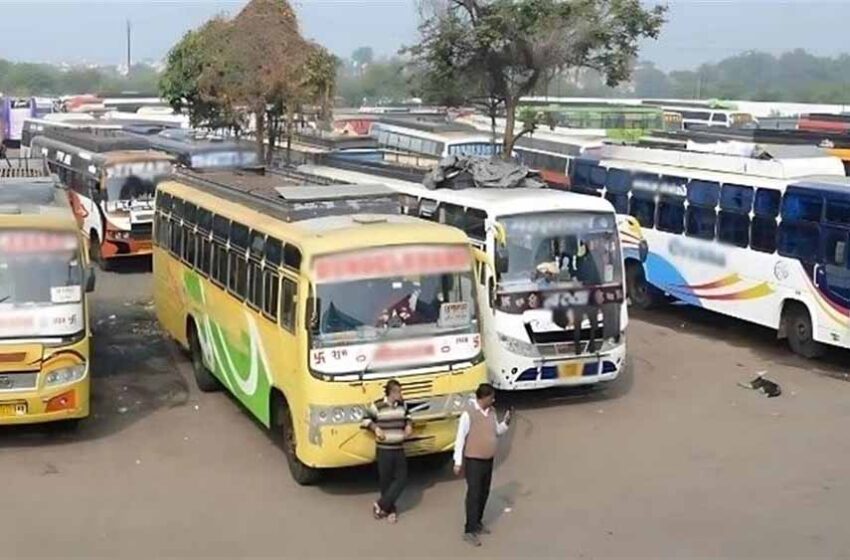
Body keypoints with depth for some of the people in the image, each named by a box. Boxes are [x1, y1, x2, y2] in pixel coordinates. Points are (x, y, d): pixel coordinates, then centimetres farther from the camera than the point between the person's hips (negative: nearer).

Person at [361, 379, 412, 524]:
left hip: (399, 449, 5)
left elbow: (407, 416, 20)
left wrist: (409, 425, 0)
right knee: (386, 481, 4)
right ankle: (390, 510, 19)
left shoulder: (402, 405, 1)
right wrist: (375, 428, -16)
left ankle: (381, 505, 9)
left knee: (401, 479, 0)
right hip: (384, 450, -5)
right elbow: (366, 420, -1)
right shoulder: (377, 406, -13)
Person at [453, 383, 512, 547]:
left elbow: (497, 431, 16)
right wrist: (458, 462, -14)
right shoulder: (469, 414, -18)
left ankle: (478, 523, 30)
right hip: (473, 461, -7)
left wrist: (506, 422, -4)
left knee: (484, 493, 15)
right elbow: (460, 438, -15)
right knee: (474, 494, -7)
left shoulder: (491, 412, 4)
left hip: (488, 460, 7)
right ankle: (469, 531, -4)